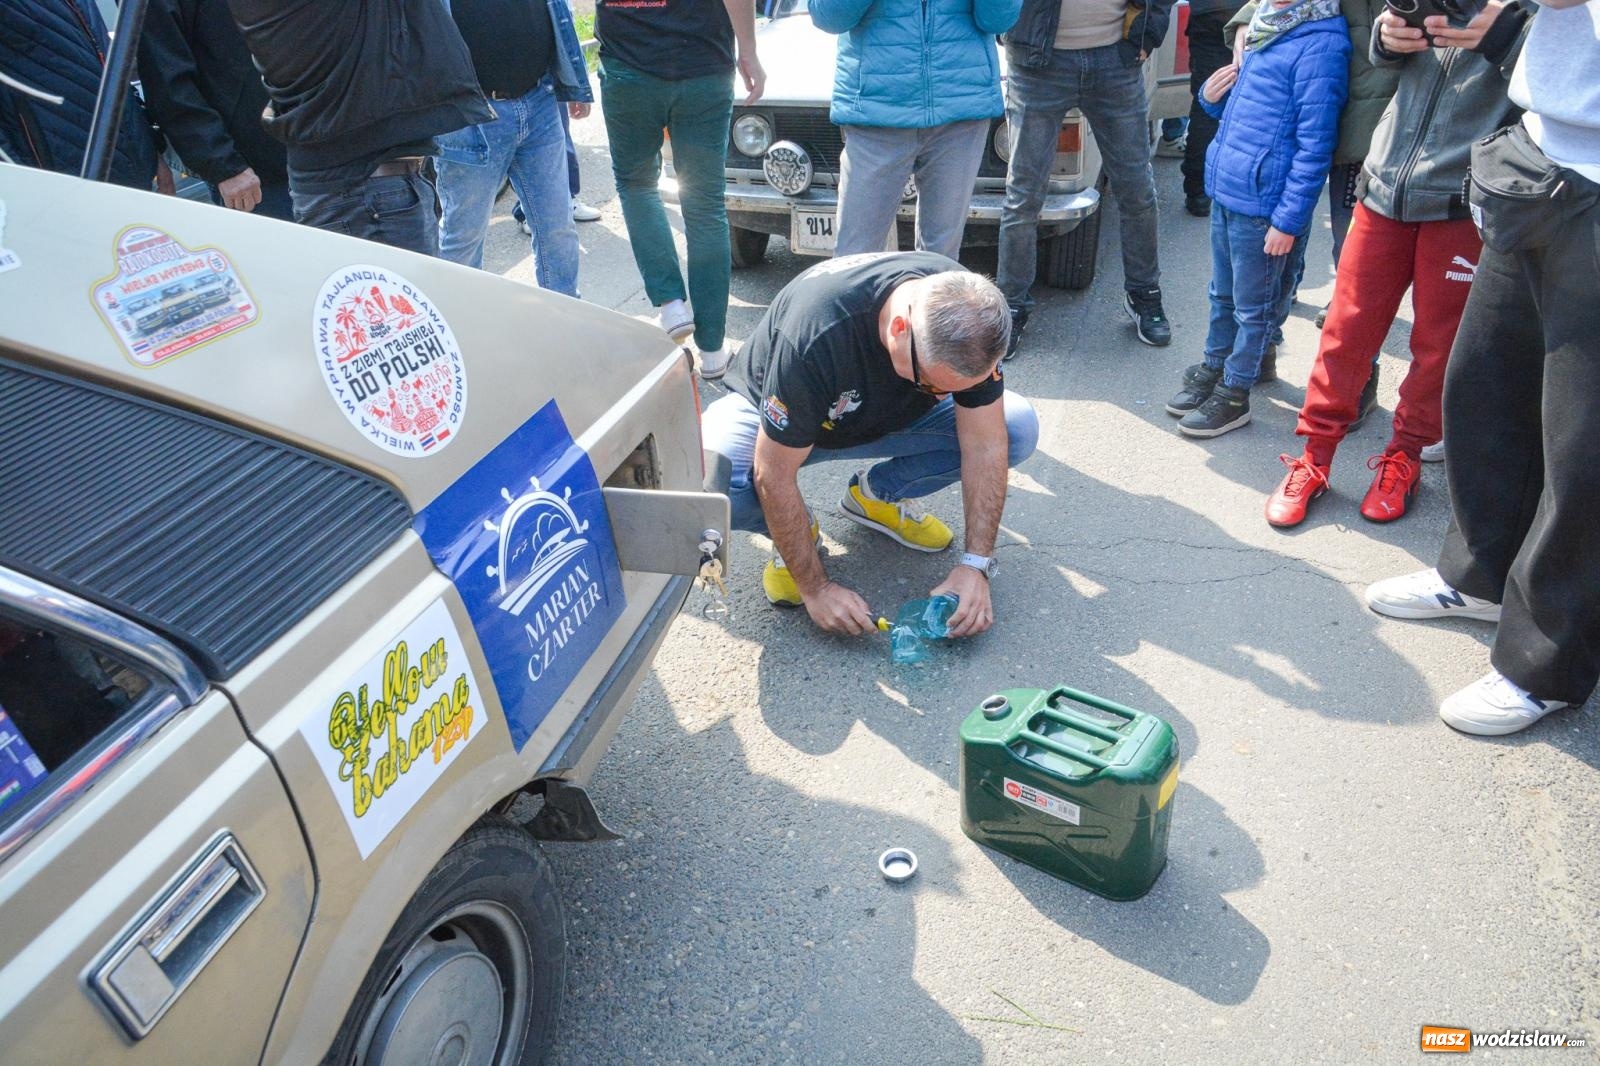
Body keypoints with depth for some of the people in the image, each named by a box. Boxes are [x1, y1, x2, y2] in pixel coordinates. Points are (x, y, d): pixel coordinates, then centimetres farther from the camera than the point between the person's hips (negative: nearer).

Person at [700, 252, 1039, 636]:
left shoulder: (970, 317, -27)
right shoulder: (817, 333, -40)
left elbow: (984, 444, -20)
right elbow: (773, 476, -32)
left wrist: (976, 565, -25)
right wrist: (815, 588, -27)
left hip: (888, 414, 4)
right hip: (771, 417, -4)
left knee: (1018, 428, -16)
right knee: (707, 478, -36)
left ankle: (877, 495, 5)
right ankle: (794, 529, -2)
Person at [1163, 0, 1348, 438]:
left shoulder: (1321, 43, -15)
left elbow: (1314, 145, -18)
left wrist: (1289, 219, -19)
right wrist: (1212, 97, 3)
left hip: (1263, 205, -8)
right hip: (1225, 191, 8)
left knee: (1252, 307, 7)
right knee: (1223, 295, 20)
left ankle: (1233, 393, 19)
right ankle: (1212, 369, 35)